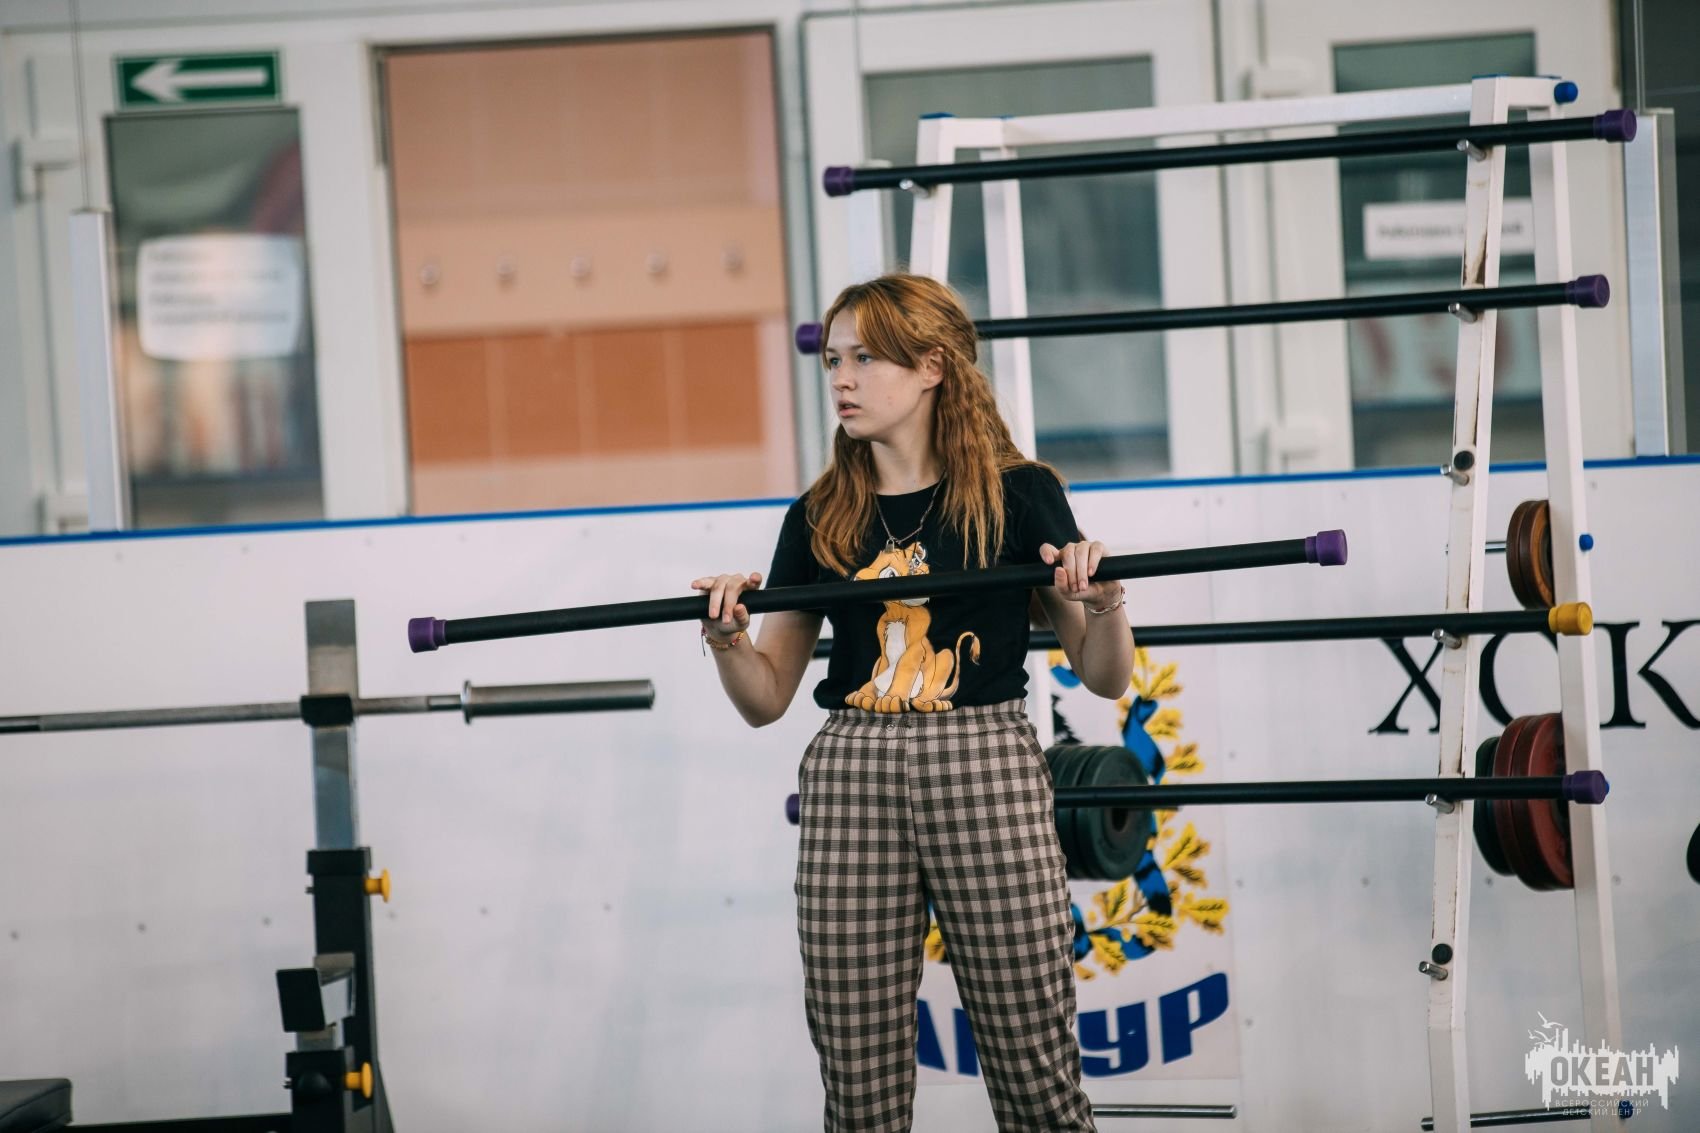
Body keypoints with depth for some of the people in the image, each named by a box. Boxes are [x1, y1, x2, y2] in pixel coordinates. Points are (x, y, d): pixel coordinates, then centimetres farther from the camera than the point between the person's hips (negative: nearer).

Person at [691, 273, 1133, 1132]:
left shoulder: (1018, 496, 2)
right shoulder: (818, 520, 11)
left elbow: (1105, 678, 3)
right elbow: (766, 698, 13)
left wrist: (1101, 602, -17)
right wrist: (726, 637, -7)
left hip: (985, 779, -3)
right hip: (851, 781, 3)